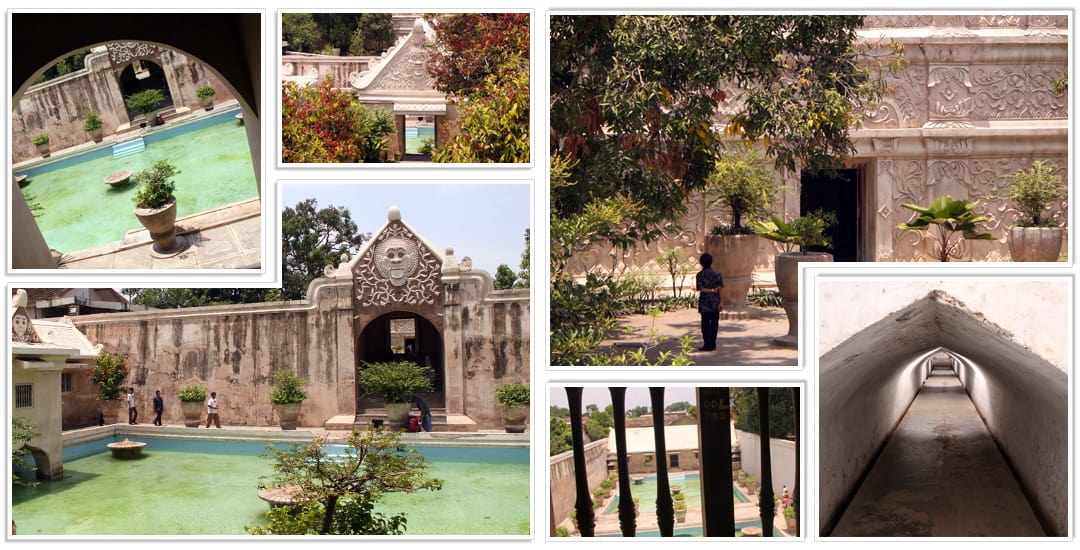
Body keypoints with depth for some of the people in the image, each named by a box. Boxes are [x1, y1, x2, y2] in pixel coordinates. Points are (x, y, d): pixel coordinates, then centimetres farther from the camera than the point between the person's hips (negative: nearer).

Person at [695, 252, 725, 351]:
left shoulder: (700, 274, -6)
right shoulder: (717, 273, 1)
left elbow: (701, 289, -13)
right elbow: (721, 289, -3)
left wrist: (712, 290, -8)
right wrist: (721, 302, -3)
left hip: (705, 303, -3)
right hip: (715, 302, 3)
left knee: (705, 324, 1)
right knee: (714, 323, 9)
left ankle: (707, 345, -1)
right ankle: (713, 344, 13)